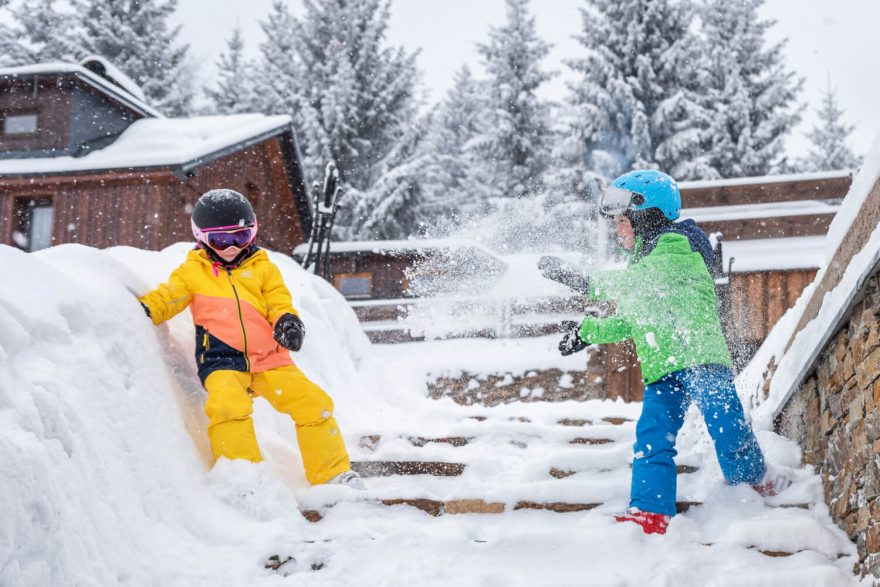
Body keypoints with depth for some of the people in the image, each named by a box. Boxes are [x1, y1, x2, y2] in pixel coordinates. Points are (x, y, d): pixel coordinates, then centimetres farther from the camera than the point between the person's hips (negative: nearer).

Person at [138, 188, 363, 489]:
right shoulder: (193, 272, 13)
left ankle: (333, 474, 7)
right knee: (227, 404, -33)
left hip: (268, 356, 2)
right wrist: (143, 308, -15)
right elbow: (168, 297, 7)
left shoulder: (263, 268, 15)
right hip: (222, 359, -2)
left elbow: (280, 303, 11)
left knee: (313, 402, -8)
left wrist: (288, 320, -13)